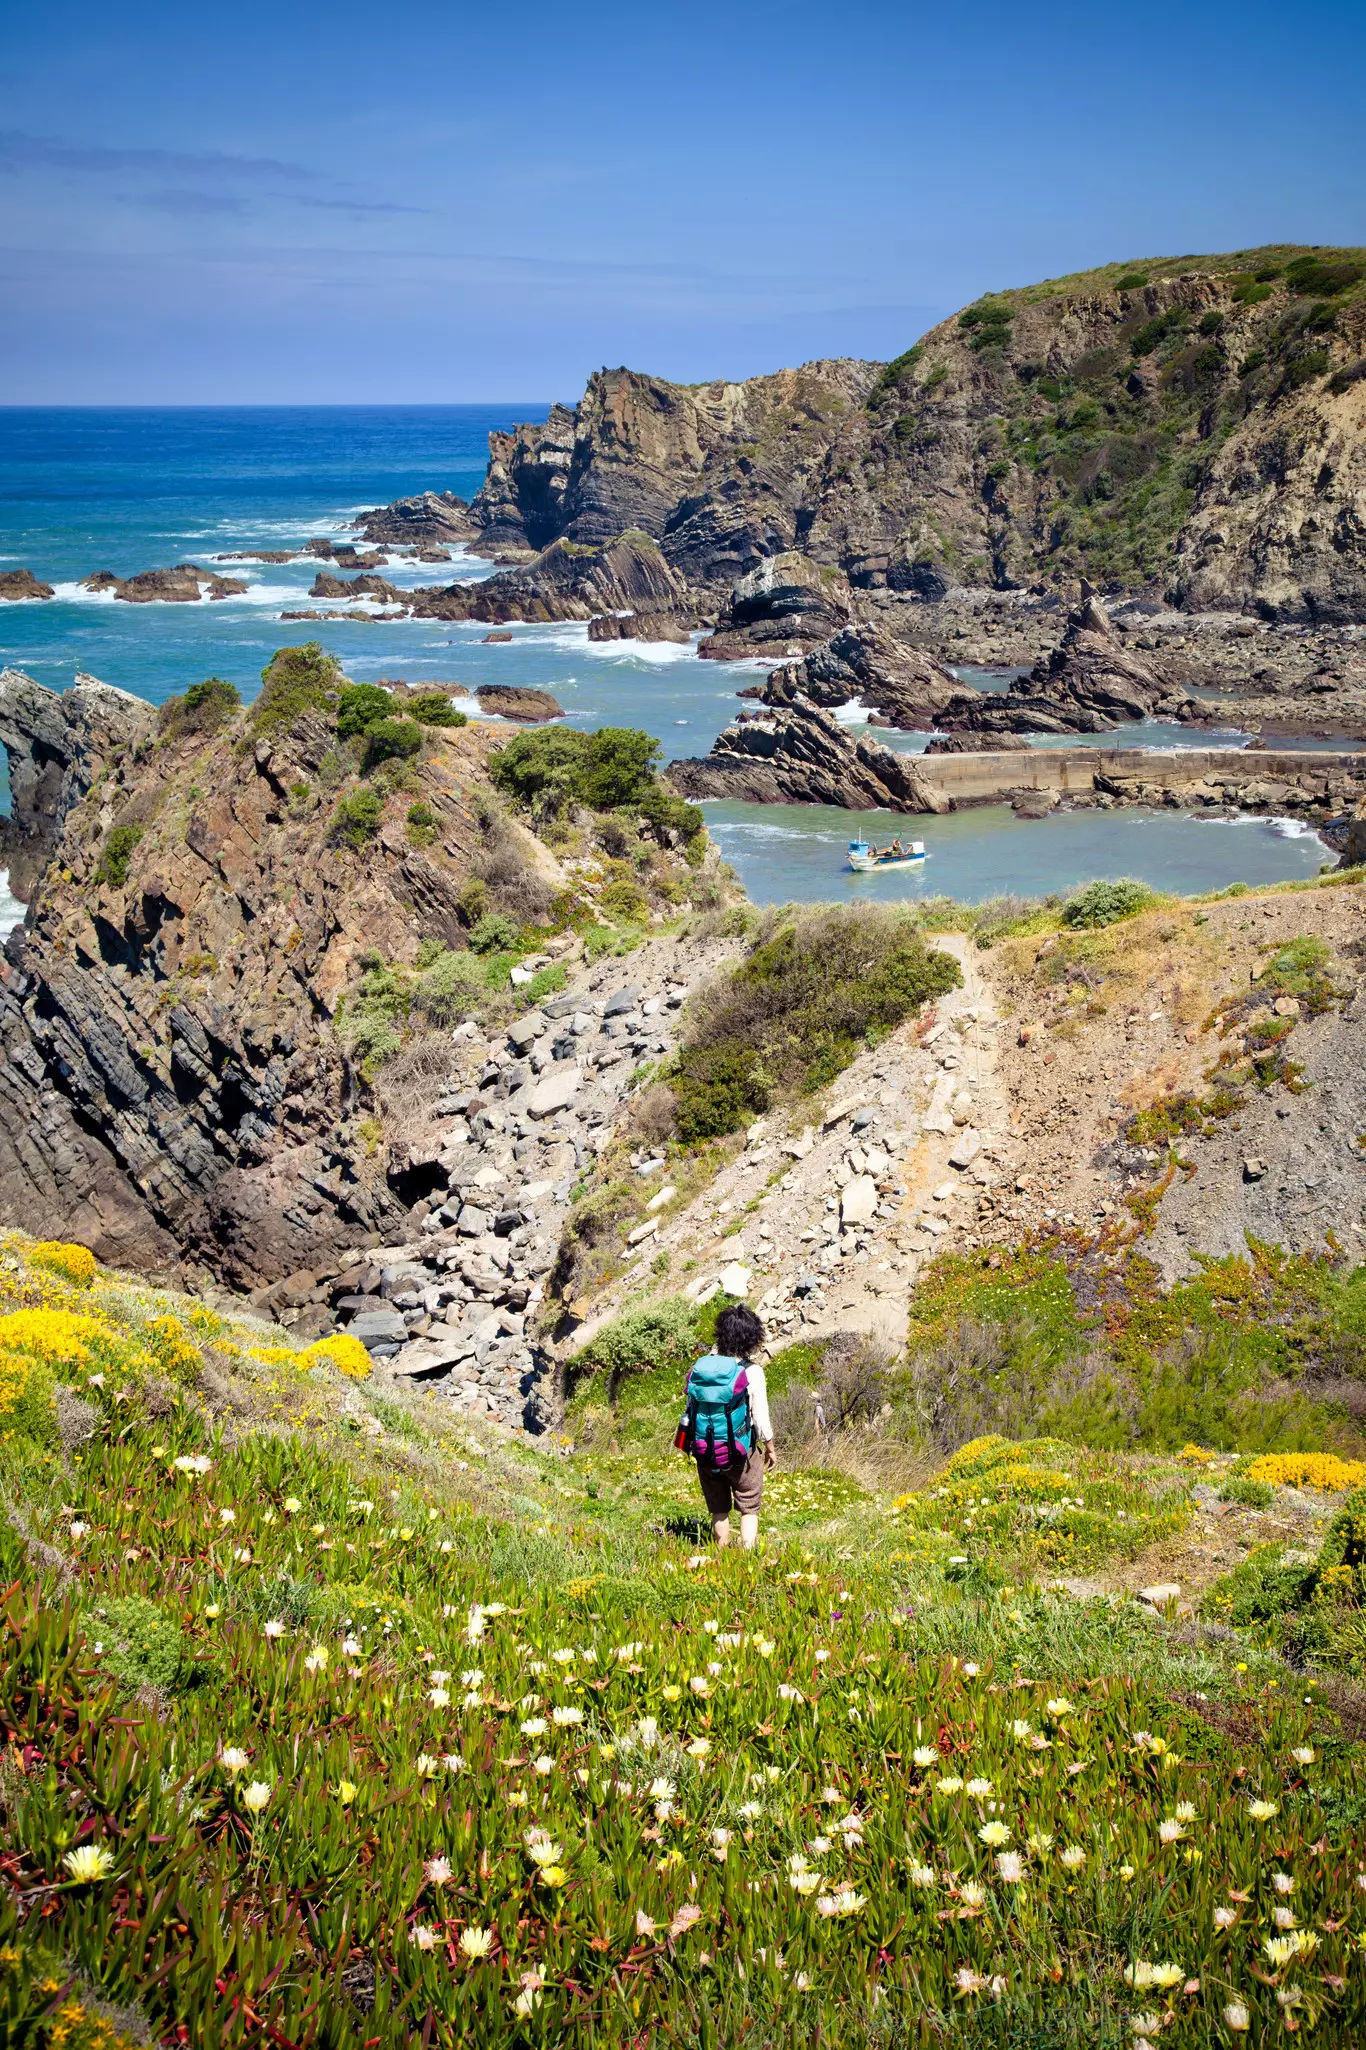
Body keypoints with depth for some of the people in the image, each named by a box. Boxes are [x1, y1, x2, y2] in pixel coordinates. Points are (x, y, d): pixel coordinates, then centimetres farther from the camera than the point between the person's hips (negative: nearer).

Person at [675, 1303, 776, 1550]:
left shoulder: (699, 1366, -6)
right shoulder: (751, 1373, -16)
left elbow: (690, 1407, 2)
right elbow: (761, 1417, -9)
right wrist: (770, 1449, 4)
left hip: (704, 1453, 4)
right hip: (740, 1454, -4)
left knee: (718, 1511, 18)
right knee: (749, 1510, 12)